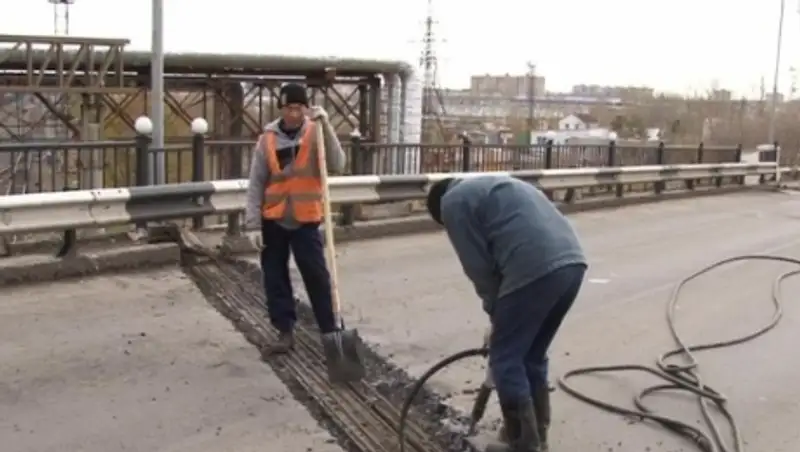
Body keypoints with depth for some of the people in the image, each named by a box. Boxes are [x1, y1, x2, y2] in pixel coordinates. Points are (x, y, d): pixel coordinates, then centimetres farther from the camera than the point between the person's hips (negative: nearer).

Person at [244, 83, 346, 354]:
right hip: (273, 220, 2)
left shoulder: (316, 135, -3)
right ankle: (285, 332, 17)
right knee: (275, 278, 7)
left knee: (317, 277, -2)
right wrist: (253, 223, -4)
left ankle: (330, 330, 8)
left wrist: (325, 126, -25)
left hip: (306, 220, -2)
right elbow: (256, 183, 1)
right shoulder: (268, 139, -1)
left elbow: (337, 166, -19)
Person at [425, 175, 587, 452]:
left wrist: (496, 313, 16)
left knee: (506, 360, 6)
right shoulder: (490, 187, 34)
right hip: (571, 262, 9)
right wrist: (503, 314, 30)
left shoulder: (452, 202, 8)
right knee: (533, 357, 22)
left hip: (535, 271, -9)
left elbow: (479, 267, 2)